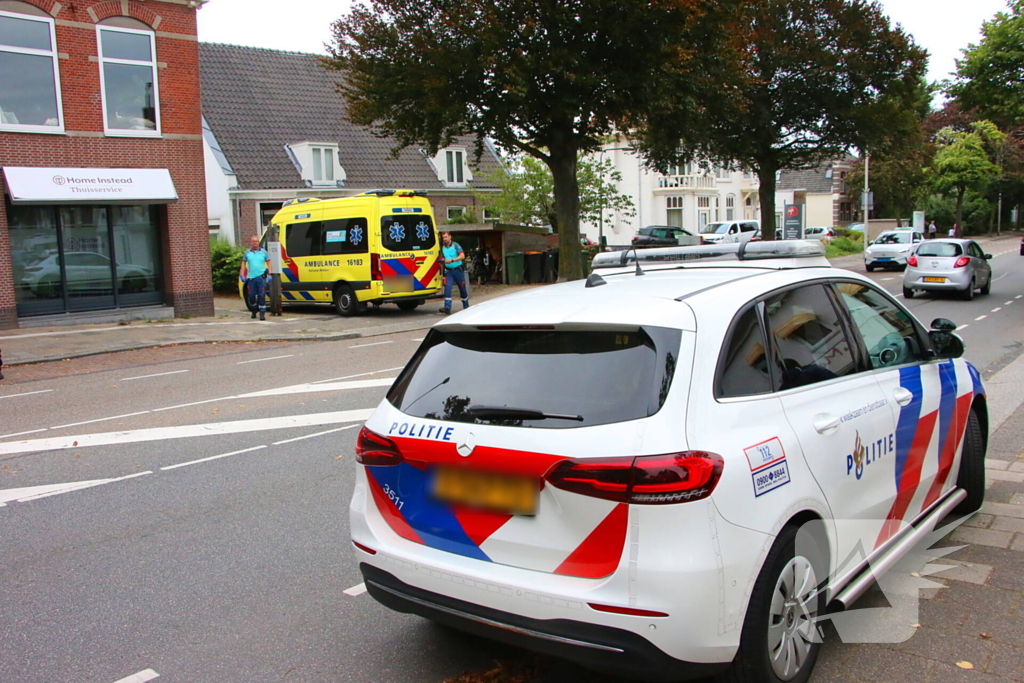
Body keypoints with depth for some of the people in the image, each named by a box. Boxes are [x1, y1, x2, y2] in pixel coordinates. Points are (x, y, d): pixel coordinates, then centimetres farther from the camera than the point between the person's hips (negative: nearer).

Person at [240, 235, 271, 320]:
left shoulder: (264, 252, 5)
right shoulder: (247, 252, 9)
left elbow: (269, 263, 7)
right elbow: (243, 263, 16)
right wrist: (242, 275, 8)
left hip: (261, 277, -2)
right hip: (251, 277, 2)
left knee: (262, 296, -7)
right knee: (252, 296, 7)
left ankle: (262, 313, -5)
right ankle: (254, 311, 28)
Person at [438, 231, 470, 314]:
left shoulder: (455, 245, -7)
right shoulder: (443, 247, 9)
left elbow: (462, 256, -18)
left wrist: (451, 260, -27)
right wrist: (442, 260, -1)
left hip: (458, 270, -4)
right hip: (448, 271, 4)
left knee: (462, 288, 7)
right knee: (447, 287, -13)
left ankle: (466, 306, 26)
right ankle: (447, 307, -18)